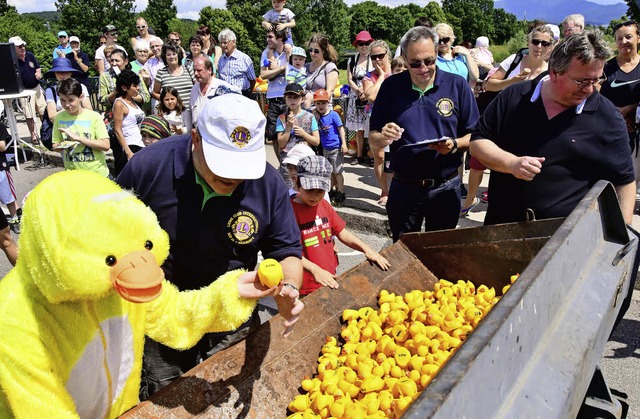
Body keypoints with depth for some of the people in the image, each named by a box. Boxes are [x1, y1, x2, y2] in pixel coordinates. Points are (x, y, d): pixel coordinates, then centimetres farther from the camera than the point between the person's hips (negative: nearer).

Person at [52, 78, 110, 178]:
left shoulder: (94, 117, -8)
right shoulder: (59, 118, 1)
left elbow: (106, 146, -15)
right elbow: (55, 146, 8)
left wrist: (78, 138, -19)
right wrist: (62, 146, -15)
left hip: (98, 173, -2)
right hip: (72, 174, 2)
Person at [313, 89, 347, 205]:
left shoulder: (333, 114, -13)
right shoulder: (317, 116, 4)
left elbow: (341, 129, -12)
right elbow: (317, 130, 10)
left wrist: (344, 144, -16)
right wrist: (314, 117, -3)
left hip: (336, 148, -6)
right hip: (325, 148, 6)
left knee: (337, 172, 0)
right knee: (330, 171, 17)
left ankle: (341, 194, 8)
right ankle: (333, 190, 31)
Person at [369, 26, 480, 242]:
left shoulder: (457, 85, -2)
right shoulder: (391, 86, 1)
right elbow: (373, 138, 3)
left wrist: (455, 144, -20)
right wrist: (383, 137, -19)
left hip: (445, 189, 0)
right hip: (403, 188, 1)